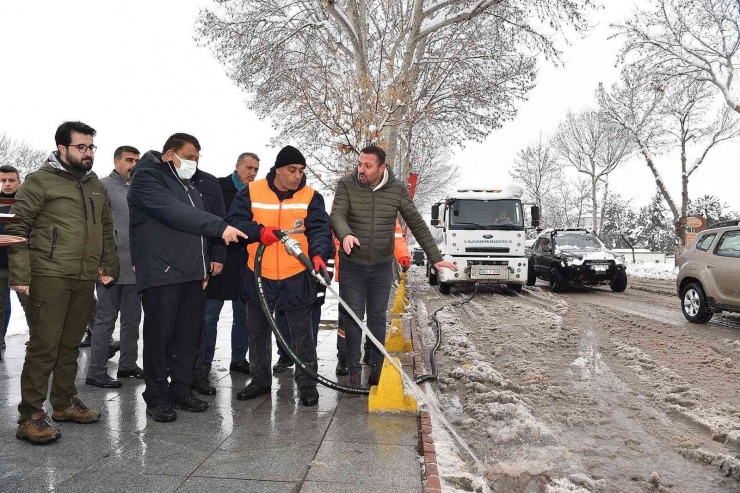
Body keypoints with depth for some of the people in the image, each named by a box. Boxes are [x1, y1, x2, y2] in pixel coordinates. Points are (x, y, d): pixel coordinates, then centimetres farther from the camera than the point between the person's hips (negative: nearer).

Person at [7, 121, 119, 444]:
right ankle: (30, 417, 5)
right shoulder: (40, 181, -3)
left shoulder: (96, 186, 17)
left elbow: (106, 230, 23)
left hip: (85, 280, 6)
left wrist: (108, 267, 15)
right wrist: (20, 276, -13)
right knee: (44, 347, -4)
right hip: (49, 278, -6)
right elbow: (17, 229, -7)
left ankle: (64, 403, 26)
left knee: (70, 345, 14)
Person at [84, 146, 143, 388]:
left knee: (132, 318, 12)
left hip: (135, 266, 6)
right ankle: (96, 371, 8)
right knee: (106, 318, -1)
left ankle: (128, 364, 23)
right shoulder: (102, 186, -3)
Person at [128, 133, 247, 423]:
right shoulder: (147, 177, -5)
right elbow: (175, 213, -22)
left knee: (188, 336, 9)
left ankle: (181, 390, 20)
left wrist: (203, 267, 19)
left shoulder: (186, 185, 21)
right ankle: (157, 397, 10)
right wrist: (220, 227, -26)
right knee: (159, 336, -2)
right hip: (161, 274, -8)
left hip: (192, 275, 8)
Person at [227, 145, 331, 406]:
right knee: (257, 331, 15)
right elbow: (235, 221, -3)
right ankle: (260, 379, 32)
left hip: (297, 277, -1)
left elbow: (319, 229, -10)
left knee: (301, 332, 6)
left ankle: (306, 381, 20)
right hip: (259, 275, 2)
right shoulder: (251, 192, -1)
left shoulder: (311, 197, -2)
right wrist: (259, 231, -22)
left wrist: (318, 254, -29)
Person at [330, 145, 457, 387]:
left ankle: (377, 369, 23)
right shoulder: (346, 185, -8)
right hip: (351, 265, -1)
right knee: (353, 318, 3)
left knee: (378, 318, 10)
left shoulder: (397, 189, -4)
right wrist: (345, 234, -43)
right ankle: (354, 371, 16)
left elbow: (417, 224, 0)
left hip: (382, 267, 1)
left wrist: (435, 258, -1)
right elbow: (337, 215, -19)